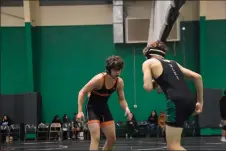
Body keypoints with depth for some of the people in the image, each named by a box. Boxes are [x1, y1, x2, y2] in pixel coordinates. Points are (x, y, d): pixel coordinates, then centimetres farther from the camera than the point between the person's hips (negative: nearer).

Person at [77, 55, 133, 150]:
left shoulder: (120, 82, -9)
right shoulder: (99, 79, -26)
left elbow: (121, 99, 4)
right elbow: (82, 92, -21)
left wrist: (126, 109, -18)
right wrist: (80, 111, -29)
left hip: (104, 108, 6)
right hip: (92, 108, -6)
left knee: (112, 139, 7)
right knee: (96, 138, -17)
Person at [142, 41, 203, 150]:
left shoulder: (148, 63, 12)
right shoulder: (173, 63, 27)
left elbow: (148, 87, -1)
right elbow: (197, 77, 21)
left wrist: (155, 83, 22)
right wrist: (200, 101, 26)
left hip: (177, 102, -7)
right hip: (189, 100, 7)